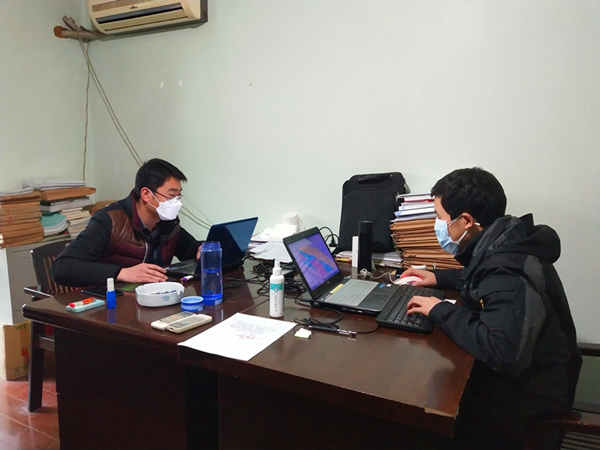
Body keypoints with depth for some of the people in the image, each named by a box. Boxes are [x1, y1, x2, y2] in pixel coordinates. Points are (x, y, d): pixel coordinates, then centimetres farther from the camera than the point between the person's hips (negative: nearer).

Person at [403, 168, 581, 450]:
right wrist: (439, 278, 8)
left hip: (526, 394, -8)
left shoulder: (508, 272, -32)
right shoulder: (501, 244, -3)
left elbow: (502, 354, -42)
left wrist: (441, 311, -29)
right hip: (516, 372, 8)